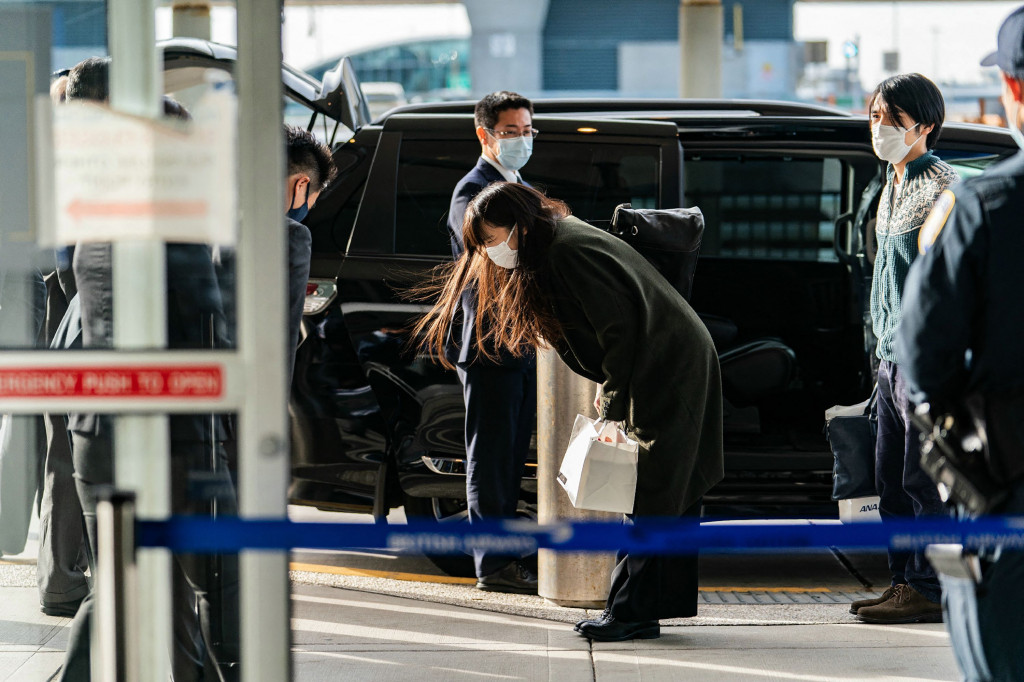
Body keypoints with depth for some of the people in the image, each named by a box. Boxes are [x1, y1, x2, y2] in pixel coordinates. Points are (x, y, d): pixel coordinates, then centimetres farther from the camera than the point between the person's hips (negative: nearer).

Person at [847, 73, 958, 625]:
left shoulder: (941, 188, -11)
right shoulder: (894, 184, 18)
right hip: (893, 355, 9)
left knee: (925, 478, -7)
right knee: (891, 478, 11)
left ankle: (929, 590, -3)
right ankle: (904, 581, 18)